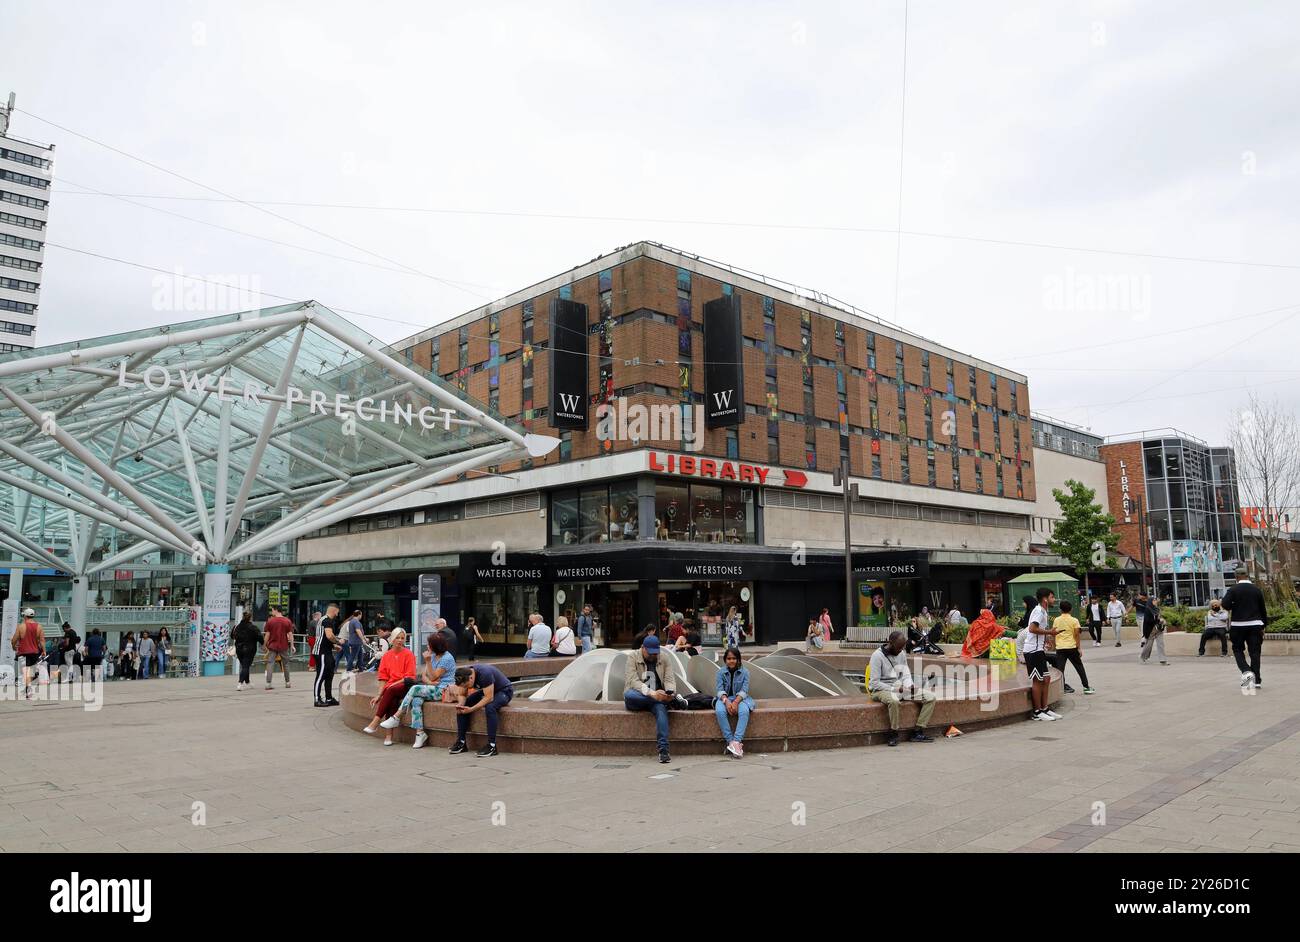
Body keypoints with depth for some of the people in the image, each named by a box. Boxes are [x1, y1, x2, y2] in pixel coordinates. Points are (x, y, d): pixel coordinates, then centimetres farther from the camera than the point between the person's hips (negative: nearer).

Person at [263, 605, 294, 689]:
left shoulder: (270, 621, -4)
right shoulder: (287, 621, -1)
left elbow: (267, 634, -3)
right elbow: (290, 634, -2)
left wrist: (264, 645, 8)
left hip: (272, 646, -1)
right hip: (284, 646, 1)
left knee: (270, 664, 0)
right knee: (285, 664, 13)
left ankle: (268, 684, -7)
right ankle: (287, 683, 21)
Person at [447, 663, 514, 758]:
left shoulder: (484, 674, -36)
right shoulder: (465, 676, -14)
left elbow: (489, 698, -35)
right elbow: (462, 695, -3)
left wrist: (471, 709, -38)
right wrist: (460, 704, -25)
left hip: (504, 691, -7)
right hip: (486, 691, 8)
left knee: (490, 707, -37)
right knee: (462, 707, -10)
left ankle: (492, 746, -30)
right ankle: (461, 742, -2)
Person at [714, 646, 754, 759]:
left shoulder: (745, 672, -1)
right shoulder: (721, 672, 1)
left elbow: (744, 690, -8)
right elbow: (720, 690, -6)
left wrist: (736, 702, -26)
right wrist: (726, 701, -26)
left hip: (740, 698, 0)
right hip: (725, 698, 1)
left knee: (744, 711, -35)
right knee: (720, 711, -34)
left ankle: (736, 741, -37)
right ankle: (730, 741, -29)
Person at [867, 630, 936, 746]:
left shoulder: (902, 654, 8)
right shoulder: (877, 656, -14)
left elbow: (906, 674, 13)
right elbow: (874, 683, -17)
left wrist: (909, 686, -10)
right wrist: (895, 689, -23)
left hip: (900, 688, 7)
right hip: (881, 690, -7)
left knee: (930, 697, -6)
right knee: (893, 700, -42)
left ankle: (918, 732, -7)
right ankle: (893, 734, -21)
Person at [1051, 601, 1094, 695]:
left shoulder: (1056, 620, 4)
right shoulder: (1074, 620, -4)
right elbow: (1076, 635, -6)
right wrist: (1079, 648, -2)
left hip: (1060, 648, 1)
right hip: (1071, 647, -1)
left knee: (1060, 669, 3)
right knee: (1079, 667, 11)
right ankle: (1086, 687, 14)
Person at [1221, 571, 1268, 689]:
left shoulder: (1233, 590, -7)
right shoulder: (1257, 589, 4)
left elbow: (1225, 604, -19)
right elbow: (1263, 609, 8)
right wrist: (1263, 626, 16)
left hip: (1238, 625, -3)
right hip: (1255, 624, 3)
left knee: (1238, 650, 9)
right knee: (1255, 651, 6)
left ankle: (1246, 672, -14)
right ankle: (1256, 680, 7)